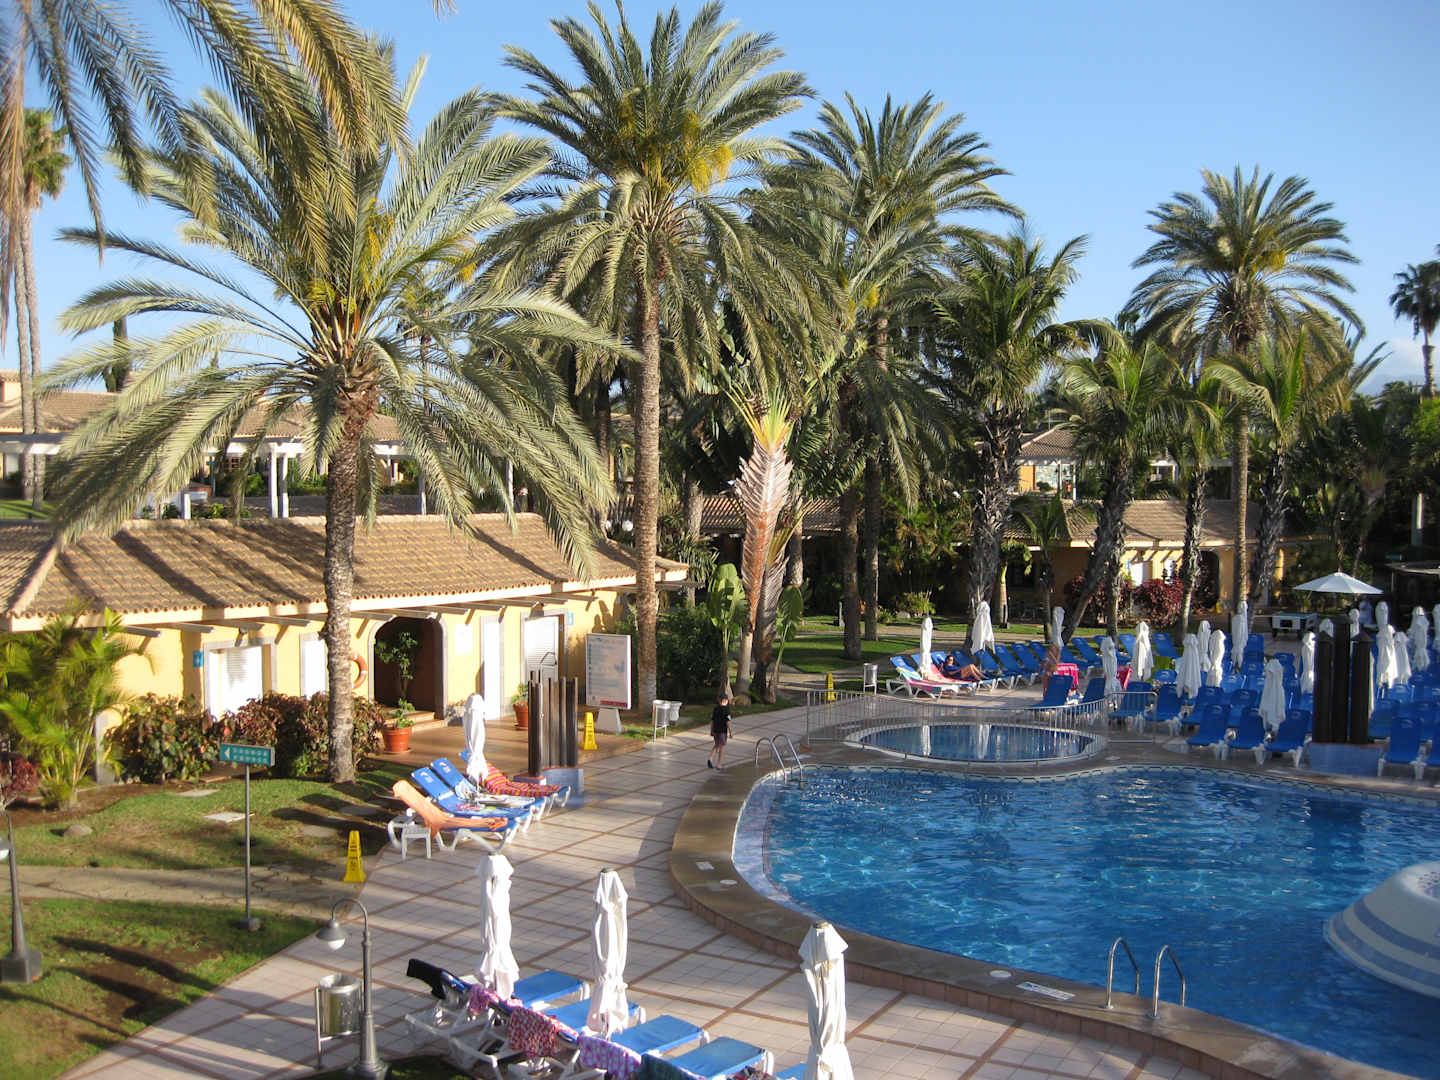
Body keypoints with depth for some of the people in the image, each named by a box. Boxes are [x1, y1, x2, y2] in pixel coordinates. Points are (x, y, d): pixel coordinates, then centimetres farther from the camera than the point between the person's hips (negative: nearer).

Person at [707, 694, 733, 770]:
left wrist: (711, 731, 14)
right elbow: (728, 722, -17)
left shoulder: (715, 708, 4)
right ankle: (719, 764, 7)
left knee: (716, 745, 21)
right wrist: (730, 732, -11)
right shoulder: (726, 709, -13)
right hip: (723, 731, -5)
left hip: (715, 730, 5)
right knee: (722, 747, 5)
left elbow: (712, 720, 7)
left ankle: (710, 759, 2)